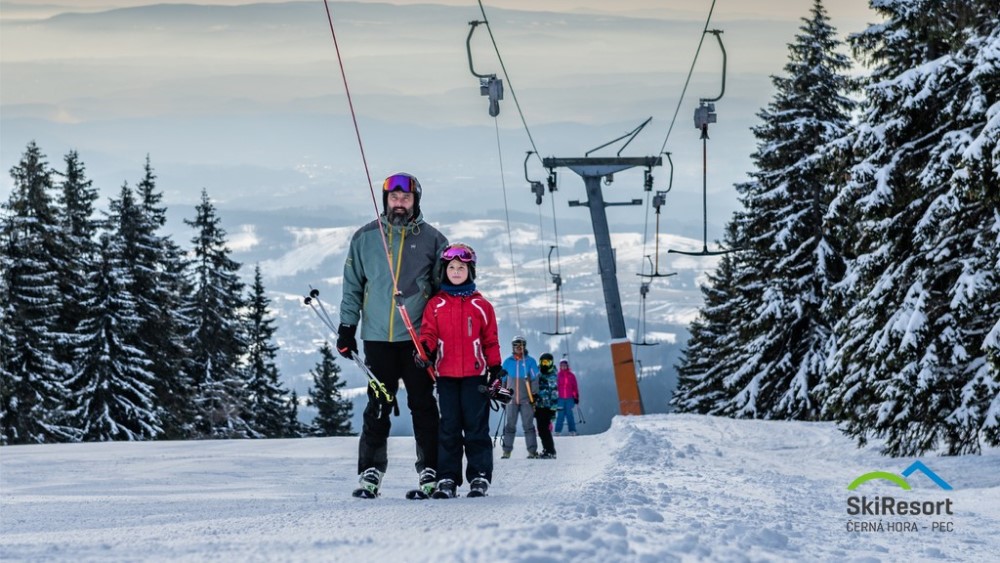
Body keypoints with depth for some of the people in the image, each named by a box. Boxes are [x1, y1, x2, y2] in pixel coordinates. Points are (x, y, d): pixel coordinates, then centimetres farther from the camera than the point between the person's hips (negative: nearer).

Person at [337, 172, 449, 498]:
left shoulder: (431, 239, 5)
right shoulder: (365, 238, 7)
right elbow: (352, 286, 11)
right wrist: (347, 328, 6)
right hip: (378, 337, 1)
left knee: (422, 405, 1)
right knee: (377, 407, 2)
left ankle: (430, 472, 5)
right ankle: (371, 472, 6)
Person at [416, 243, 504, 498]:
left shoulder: (481, 305, 7)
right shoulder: (435, 304, 8)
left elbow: (491, 340, 9)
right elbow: (428, 332, 3)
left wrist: (495, 370, 6)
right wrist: (425, 349, -18)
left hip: (475, 374, -1)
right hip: (446, 374, 1)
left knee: (476, 426, -1)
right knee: (448, 427, 2)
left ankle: (480, 476, 3)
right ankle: (447, 478, 4)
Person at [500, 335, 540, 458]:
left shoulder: (530, 361, 3)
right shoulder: (508, 362, 9)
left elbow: (535, 379, 4)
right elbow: (503, 379, 16)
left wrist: (534, 394, -2)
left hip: (526, 399, -2)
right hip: (511, 399, 2)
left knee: (528, 425, -3)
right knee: (509, 425, 1)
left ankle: (532, 451, -3)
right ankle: (507, 450, 4)